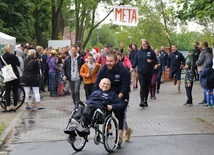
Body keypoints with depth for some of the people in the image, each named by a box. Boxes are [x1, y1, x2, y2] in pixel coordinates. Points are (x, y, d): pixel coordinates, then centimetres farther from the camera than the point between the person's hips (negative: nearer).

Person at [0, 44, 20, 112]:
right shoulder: (13, 56, -6)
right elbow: (18, 64, 4)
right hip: (16, 75, 1)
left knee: (7, 92, 3)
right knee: (15, 91, 7)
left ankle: (8, 107, -5)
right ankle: (14, 107, 10)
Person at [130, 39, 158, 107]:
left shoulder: (151, 52, 2)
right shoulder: (139, 52, 7)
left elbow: (156, 61, 4)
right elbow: (136, 61, 9)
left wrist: (151, 61, -15)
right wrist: (133, 67, -5)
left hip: (149, 72, 0)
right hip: (141, 72, 0)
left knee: (147, 86, 9)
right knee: (142, 86, -11)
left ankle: (145, 100, 21)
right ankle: (142, 101, -18)